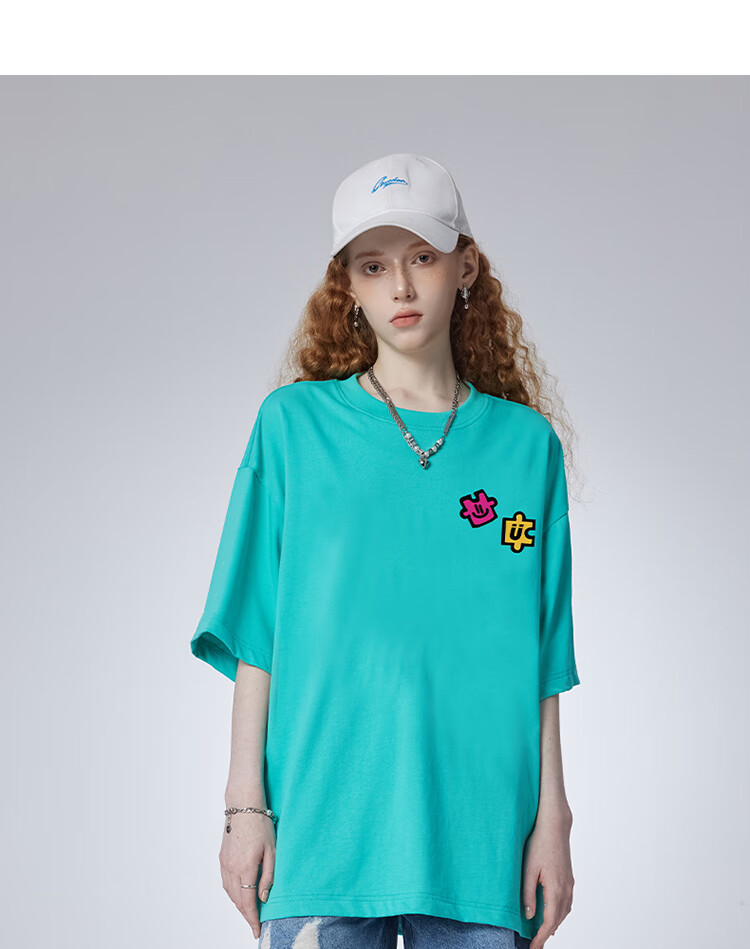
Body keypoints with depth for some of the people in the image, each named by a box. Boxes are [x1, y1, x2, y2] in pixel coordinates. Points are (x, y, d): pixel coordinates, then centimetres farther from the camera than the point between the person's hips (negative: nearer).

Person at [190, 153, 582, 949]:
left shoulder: (526, 442, 6)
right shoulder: (294, 424, 3)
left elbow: (541, 658, 6)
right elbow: (255, 638, 2)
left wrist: (552, 817, 2)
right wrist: (246, 805, -3)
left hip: (478, 836, 1)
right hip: (323, 822, -1)